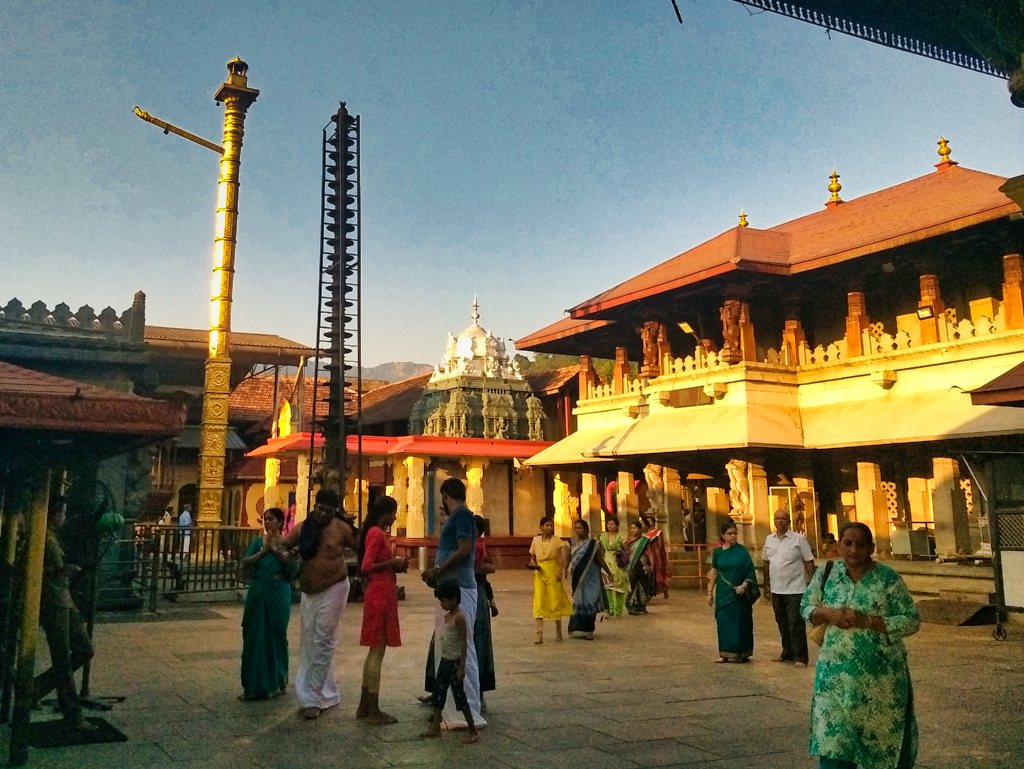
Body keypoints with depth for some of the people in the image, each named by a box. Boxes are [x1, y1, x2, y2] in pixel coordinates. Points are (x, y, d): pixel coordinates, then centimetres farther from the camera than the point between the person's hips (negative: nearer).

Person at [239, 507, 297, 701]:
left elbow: (293, 567, -13)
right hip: (257, 593, 3)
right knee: (254, 636, 4)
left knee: (276, 635, 5)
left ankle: (276, 682, 20)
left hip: (278, 594, -3)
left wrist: (277, 550, -14)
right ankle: (253, 685, 13)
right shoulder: (258, 541, 8)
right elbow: (245, 563, -4)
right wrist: (263, 550, -13)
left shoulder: (286, 543, 1)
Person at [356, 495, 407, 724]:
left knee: (374, 651, 14)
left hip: (380, 592, 10)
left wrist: (394, 565, 10)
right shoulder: (377, 533, -14)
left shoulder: (376, 532, 15)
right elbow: (366, 566, -21)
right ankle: (373, 710, 0)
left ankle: (364, 706, 20)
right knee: (377, 651, -5)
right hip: (380, 594, -10)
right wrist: (393, 562, -14)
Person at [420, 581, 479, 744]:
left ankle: (473, 732, 5)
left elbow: (464, 643, -19)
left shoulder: (459, 617, -18)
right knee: (438, 694, 13)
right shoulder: (446, 615, 8)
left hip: (455, 663, -9)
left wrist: (462, 666, -21)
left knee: (460, 696, -3)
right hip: (444, 661, 9)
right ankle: (435, 728, 23)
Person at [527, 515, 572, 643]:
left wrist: (560, 572, -15)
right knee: (539, 602, -7)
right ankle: (539, 634, -10)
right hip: (540, 573, 1)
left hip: (553, 571, -1)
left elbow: (562, 558, -3)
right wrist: (533, 564, -7)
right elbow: (532, 557, 14)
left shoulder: (557, 540, 1)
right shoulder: (536, 540, 6)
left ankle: (558, 631, 25)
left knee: (555, 600, 7)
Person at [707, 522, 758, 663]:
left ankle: (740, 653, 12)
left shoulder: (742, 551, -2)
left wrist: (745, 585, -17)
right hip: (723, 593, 2)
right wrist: (710, 592, 7)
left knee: (740, 622, 1)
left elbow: (750, 572, -4)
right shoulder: (717, 552, 4)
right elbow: (714, 573, 10)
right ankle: (725, 653, 10)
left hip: (739, 593, -2)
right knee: (723, 622, 3)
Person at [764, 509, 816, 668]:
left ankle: (800, 657, 1)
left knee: (796, 625, -5)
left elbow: (809, 562, -6)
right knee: (782, 623, 15)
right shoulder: (769, 539, 8)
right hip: (776, 589, 6)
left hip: (795, 589, -6)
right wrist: (769, 579, 16)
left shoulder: (799, 538, -7)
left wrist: (811, 583, -10)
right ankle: (787, 653, 27)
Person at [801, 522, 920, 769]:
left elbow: (911, 621, -9)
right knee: (834, 736, 0)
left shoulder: (887, 578, -9)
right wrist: (828, 613, -13)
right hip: (836, 672, 2)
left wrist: (867, 621, -20)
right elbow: (806, 607, 9)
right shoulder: (827, 573, 1)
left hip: (880, 674, -2)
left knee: (883, 735, 12)